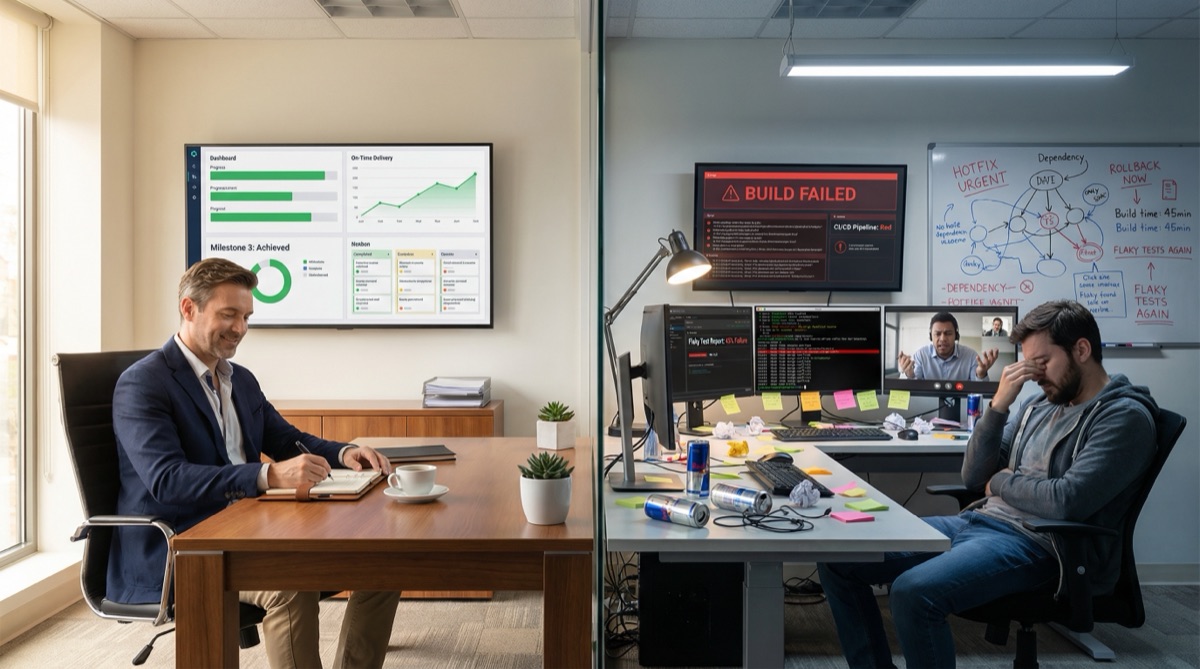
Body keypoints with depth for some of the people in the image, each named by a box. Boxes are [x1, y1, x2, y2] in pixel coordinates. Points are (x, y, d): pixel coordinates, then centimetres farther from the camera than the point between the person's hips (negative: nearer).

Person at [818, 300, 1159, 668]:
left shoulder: (1126, 416, -5)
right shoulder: (1039, 405, 16)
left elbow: (1066, 501, -19)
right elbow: (973, 478, 10)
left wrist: (1001, 482, -1)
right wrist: (998, 405, -1)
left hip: (1035, 544, -8)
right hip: (978, 521, 8)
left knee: (912, 592, -34)